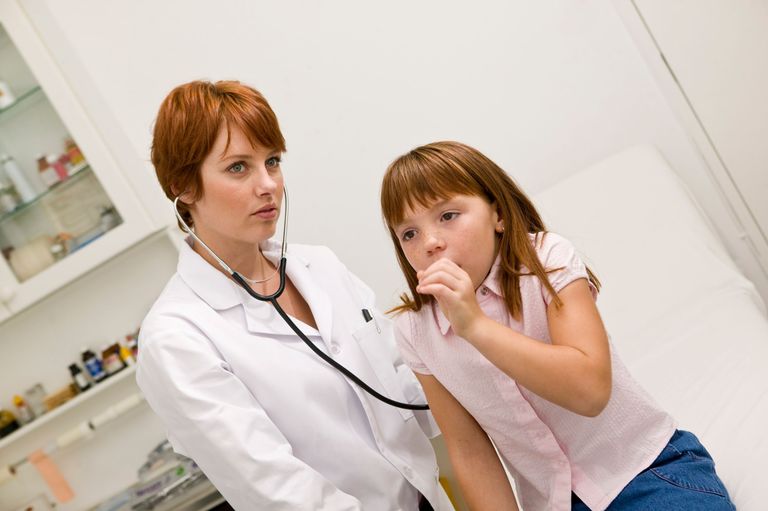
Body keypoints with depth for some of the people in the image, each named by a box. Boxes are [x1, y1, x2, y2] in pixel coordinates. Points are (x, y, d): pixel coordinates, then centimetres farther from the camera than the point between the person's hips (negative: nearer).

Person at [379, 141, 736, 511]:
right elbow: (468, 450, 0)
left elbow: (590, 389, -23)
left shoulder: (547, 258, -13)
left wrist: (475, 324, -28)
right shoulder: (414, 332, -4)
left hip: (646, 472, -4)